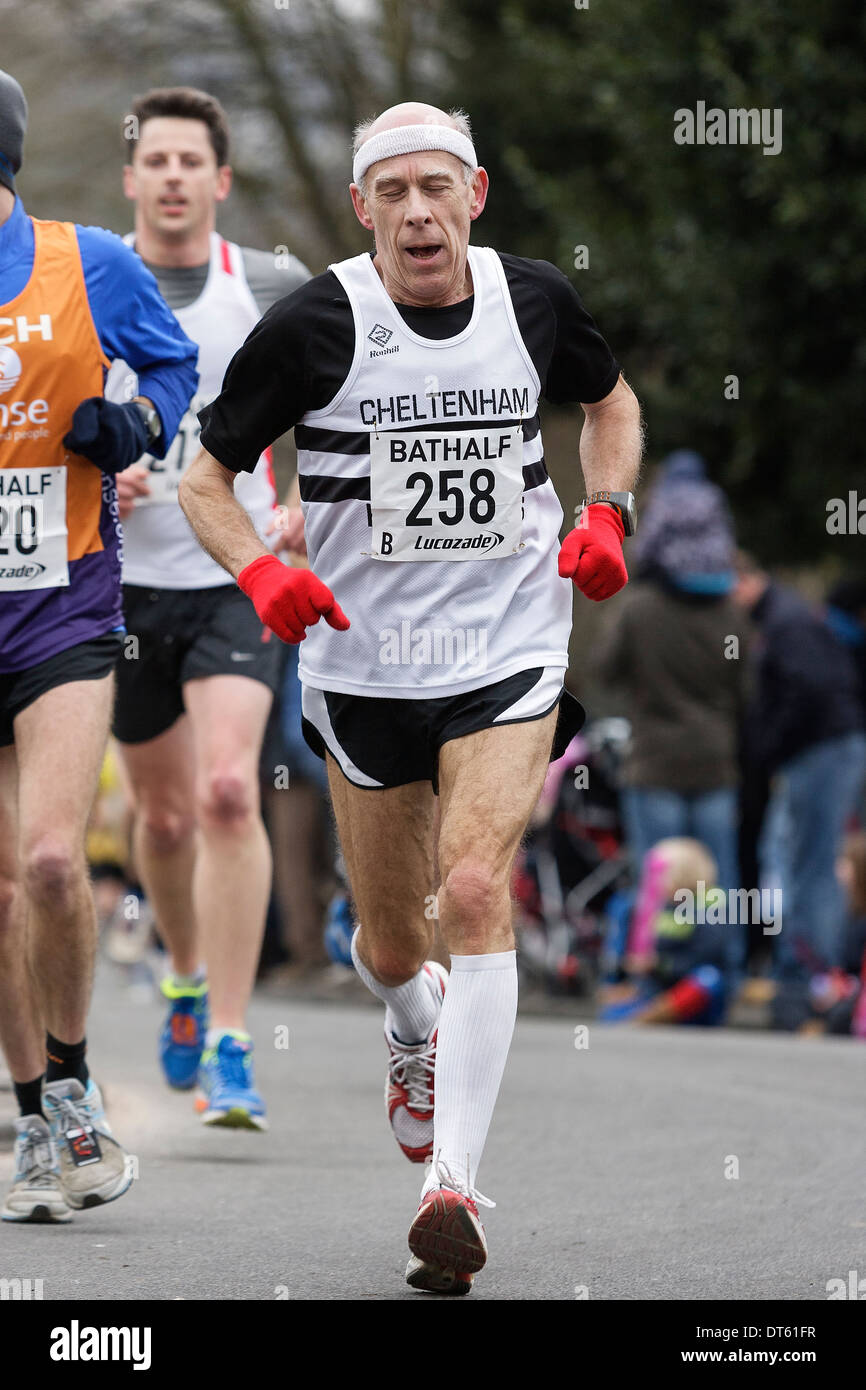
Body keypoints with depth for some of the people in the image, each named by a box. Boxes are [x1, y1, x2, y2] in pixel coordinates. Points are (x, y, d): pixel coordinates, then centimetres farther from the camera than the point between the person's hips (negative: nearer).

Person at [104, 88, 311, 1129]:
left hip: (238, 580, -2)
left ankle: (229, 1049, -19)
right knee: (164, 813, 11)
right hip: (125, 582, 2)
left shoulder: (274, 286, 0)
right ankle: (187, 979, 41)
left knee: (227, 791, -20)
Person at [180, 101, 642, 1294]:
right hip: (363, 666, 0)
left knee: (476, 892, -20)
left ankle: (454, 1186, -20)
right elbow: (205, 479, -2)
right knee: (392, 948, 11)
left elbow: (612, 400, 19)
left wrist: (608, 512, 1)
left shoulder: (534, 298, -2)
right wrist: (263, 572, -21)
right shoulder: (314, 324, -10)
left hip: (510, 655, 0)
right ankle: (417, 1034, 50)